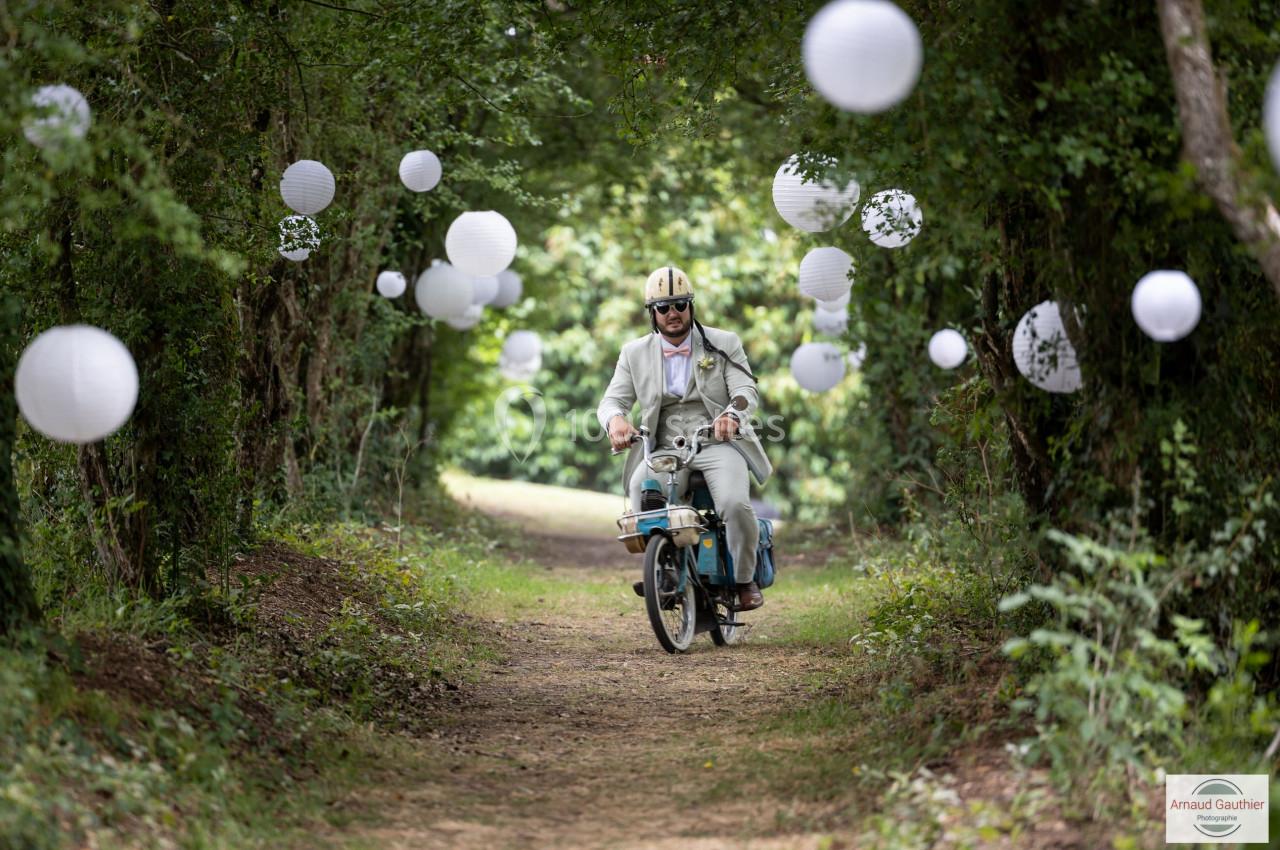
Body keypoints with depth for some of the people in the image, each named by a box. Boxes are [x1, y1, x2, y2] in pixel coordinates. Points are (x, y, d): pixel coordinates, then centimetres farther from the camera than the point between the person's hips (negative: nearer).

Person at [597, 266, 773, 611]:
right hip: (664, 450, 2)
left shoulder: (724, 344, 6)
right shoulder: (635, 353, 12)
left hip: (718, 444, -2)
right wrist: (615, 419, -22)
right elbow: (612, 400, 5)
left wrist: (733, 415, -30)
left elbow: (746, 390, -4)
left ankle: (745, 579, -6)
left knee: (735, 504, -30)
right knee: (640, 488, -32)